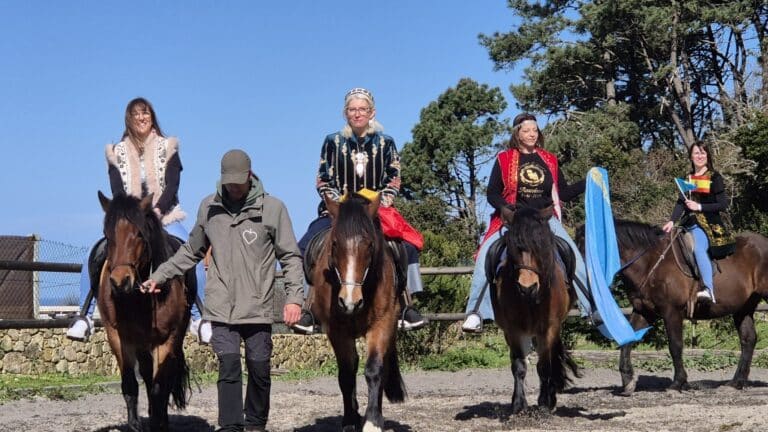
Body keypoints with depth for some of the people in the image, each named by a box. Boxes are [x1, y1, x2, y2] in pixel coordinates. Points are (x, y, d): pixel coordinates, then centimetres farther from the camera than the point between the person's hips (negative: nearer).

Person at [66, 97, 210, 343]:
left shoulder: (167, 147, 4)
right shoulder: (118, 152, 7)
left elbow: (172, 186, -5)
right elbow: (117, 191, -3)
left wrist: (156, 211, -21)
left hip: (164, 217, -1)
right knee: (93, 258, -20)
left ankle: (199, 318, -23)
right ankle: (84, 317, -13)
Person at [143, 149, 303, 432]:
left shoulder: (273, 208, -2)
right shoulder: (209, 207, 6)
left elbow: (290, 257, 0)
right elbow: (191, 252, 18)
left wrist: (294, 297, -9)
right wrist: (160, 276, 12)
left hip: (257, 308, -1)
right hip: (221, 308, 1)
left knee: (259, 370, 5)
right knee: (229, 366, -9)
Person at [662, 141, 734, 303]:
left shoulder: (715, 178, -1)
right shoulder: (688, 178, 14)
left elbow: (723, 204, -6)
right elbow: (681, 202, 7)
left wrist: (699, 206, -15)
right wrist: (671, 221, -8)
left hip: (708, 223, -7)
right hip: (689, 222, 7)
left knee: (699, 248, -32)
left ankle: (708, 289, -41)